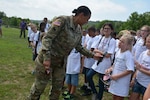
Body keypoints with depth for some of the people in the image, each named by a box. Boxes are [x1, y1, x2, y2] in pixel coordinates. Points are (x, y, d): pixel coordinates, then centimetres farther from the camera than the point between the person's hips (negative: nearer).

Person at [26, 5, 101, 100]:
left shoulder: (79, 30, 3)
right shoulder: (62, 20, -19)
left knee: (57, 89, 15)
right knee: (39, 86, 6)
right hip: (47, 59, -7)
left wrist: (92, 55, 12)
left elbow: (79, 47, 15)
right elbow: (47, 38, -22)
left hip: (60, 62, 7)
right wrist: (46, 58, -28)